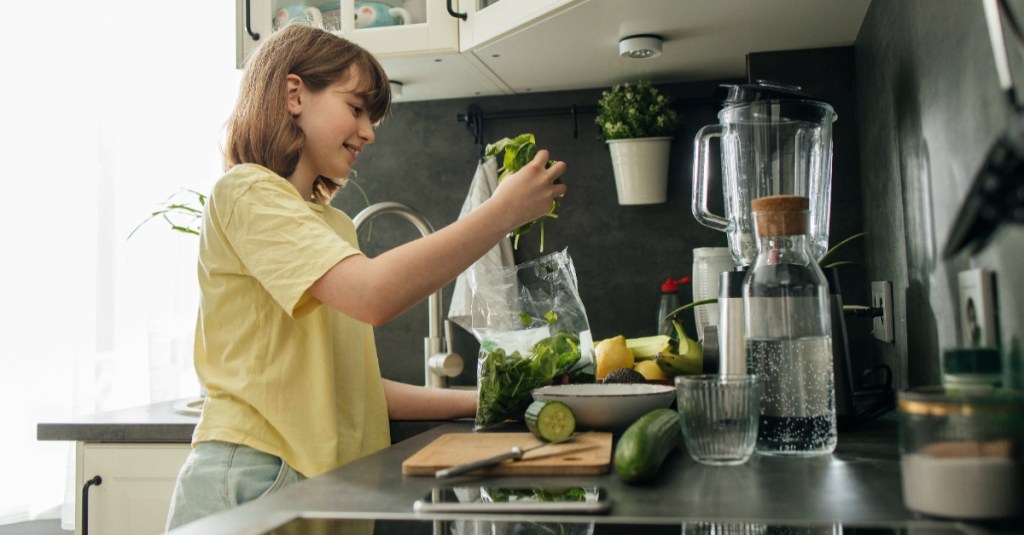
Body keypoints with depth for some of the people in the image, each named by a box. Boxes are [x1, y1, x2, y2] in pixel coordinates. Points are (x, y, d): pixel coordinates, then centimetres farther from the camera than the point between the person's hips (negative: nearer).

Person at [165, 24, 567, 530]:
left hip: (324, 484, 8)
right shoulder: (244, 192, -9)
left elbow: (347, 383, 13)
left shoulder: (334, 224, 17)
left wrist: (474, 401, 5)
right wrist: (502, 211, -18)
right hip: (250, 477, -7)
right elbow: (373, 294, -26)